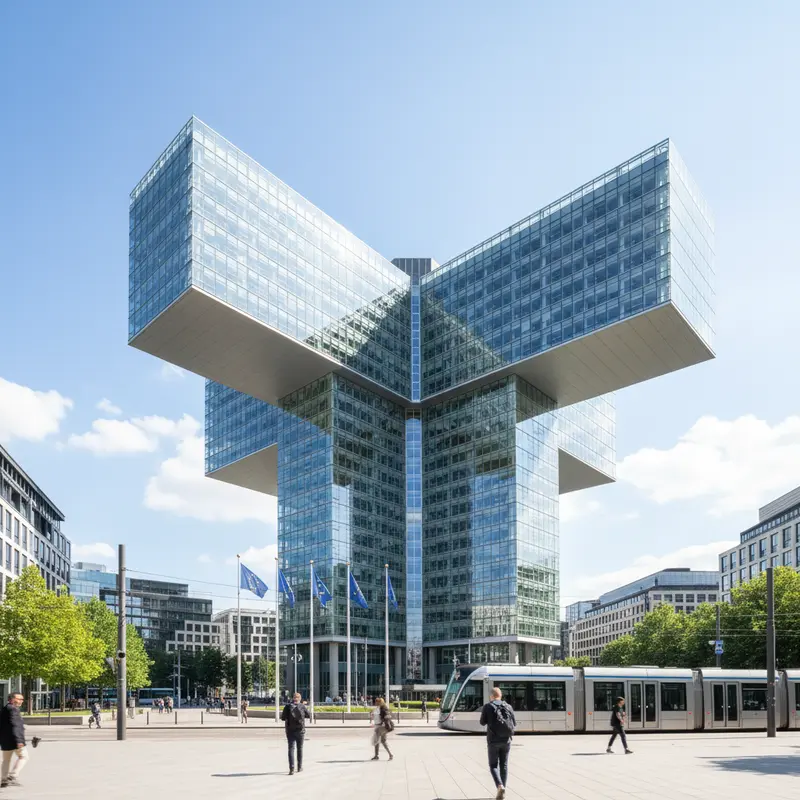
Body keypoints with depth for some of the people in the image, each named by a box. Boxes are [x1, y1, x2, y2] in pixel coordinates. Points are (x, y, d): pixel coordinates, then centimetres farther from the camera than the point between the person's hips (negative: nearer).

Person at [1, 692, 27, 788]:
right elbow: (14, 725, -23)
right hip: (14, 739, -9)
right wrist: (18, 740, -26)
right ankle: (13, 776, -8)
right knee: (23, 757, 0)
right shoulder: (13, 709, -15)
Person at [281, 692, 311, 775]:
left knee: (291, 749, -2)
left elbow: (283, 717, -5)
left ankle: (292, 768, -16)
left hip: (290, 731, -1)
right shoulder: (303, 706, -5)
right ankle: (299, 767, 25)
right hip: (300, 730, 1)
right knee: (300, 749, 16)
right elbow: (309, 716, 7)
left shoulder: (288, 706, -6)